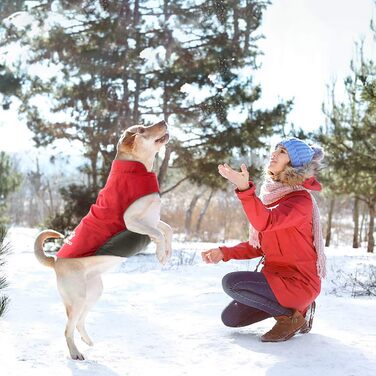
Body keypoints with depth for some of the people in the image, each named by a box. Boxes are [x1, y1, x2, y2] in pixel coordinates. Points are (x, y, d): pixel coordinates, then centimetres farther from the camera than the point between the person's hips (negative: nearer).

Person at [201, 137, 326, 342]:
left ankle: (290, 316, -7)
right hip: (277, 276, 9)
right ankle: (294, 308, 16)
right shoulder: (272, 195, 9)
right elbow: (259, 246, 12)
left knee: (232, 282, -24)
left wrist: (245, 189, -47)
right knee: (230, 318, 10)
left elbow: (264, 223, -35)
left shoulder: (301, 199, -16)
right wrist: (224, 253, 0)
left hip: (298, 282, -9)